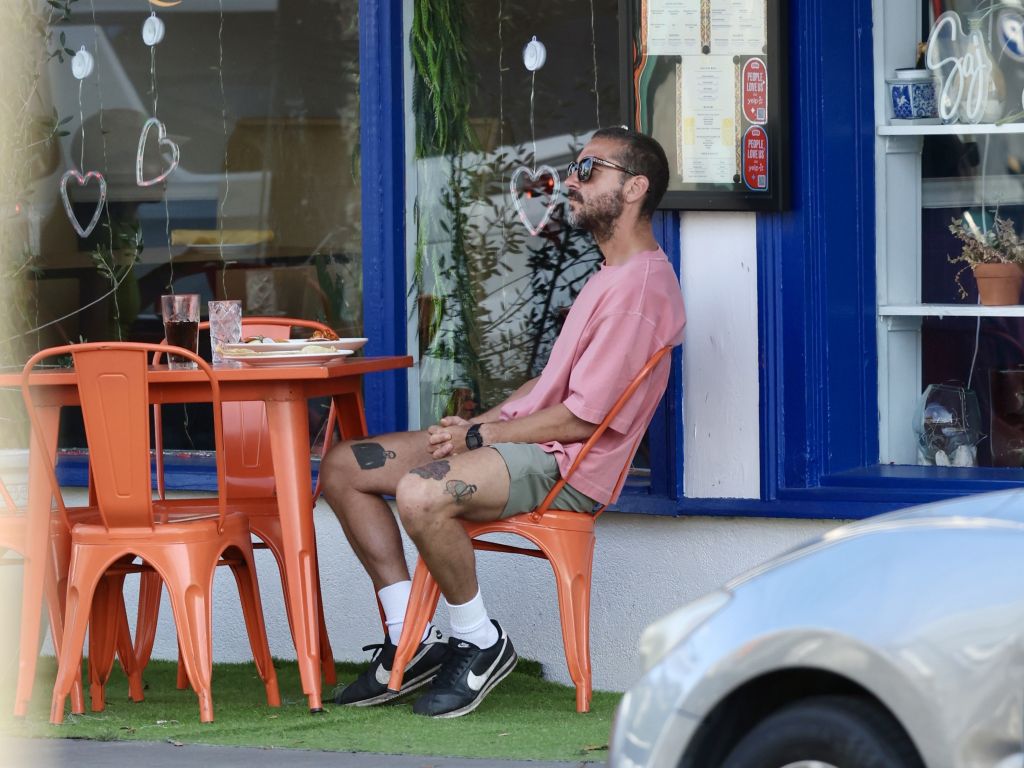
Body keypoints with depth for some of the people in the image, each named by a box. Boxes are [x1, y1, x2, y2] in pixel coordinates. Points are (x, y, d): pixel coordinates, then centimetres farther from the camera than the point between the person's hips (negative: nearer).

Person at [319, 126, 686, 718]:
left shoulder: (642, 286, -16)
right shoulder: (612, 275, 19)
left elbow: (583, 417, -20)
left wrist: (478, 437, -12)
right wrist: (477, 423, 8)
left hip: (566, 467, -11)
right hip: (521, 439, 11)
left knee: (422, 493, -36)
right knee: (344, 467, 3)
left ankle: (481, 643, -14)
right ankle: (410, 643, 1)